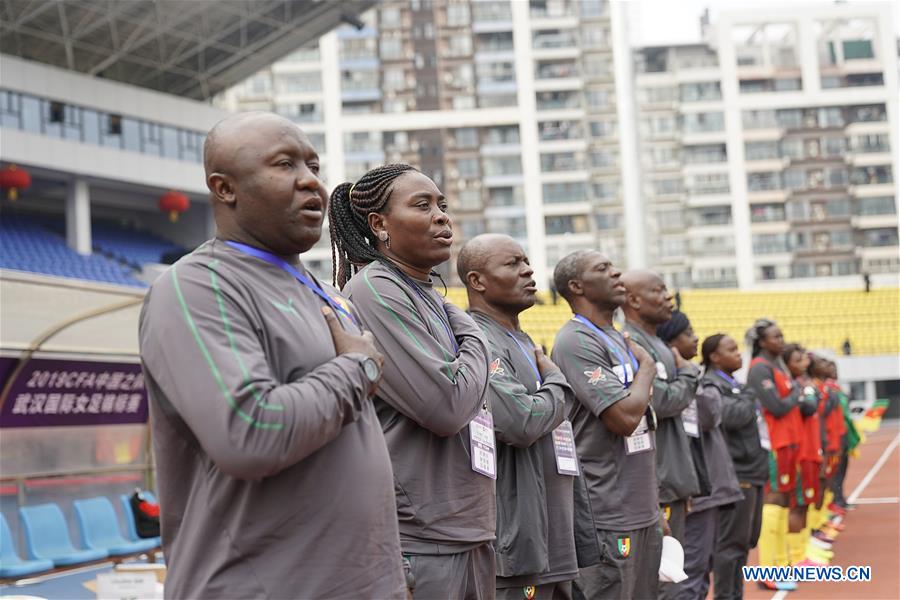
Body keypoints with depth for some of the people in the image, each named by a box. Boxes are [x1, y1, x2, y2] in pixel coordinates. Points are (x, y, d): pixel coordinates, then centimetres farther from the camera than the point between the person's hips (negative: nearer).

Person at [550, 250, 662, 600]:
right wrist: (646, 367, -4)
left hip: (641, 514, 9)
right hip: (607, 521, -9)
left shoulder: (619, 341, 16)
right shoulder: (577, 342, -13)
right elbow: (625, 417, -22)